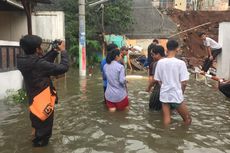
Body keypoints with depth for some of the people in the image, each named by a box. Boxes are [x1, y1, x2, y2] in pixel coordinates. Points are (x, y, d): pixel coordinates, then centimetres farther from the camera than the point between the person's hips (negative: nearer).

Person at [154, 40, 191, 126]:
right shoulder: (180, 63, -14)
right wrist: (181, 92, 6)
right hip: (176, 95, -4)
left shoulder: (160, 62, -3)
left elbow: (158, 80, 4)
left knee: (166, 120, 13)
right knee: (187, 119, 17)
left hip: (164, 95, 4)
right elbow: (184, 82, -12)